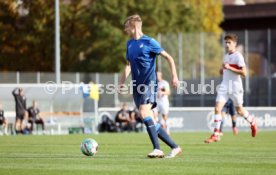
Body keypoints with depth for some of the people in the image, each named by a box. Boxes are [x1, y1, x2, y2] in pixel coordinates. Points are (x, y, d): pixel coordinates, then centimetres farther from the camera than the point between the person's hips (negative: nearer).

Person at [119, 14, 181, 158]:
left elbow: (168, 58, -5)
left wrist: (174, 76, -13)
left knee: (144, 112, -26)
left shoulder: (148, 42, -6)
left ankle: (157, 149, -26)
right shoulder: (129, 44, 14)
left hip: (149, 83, -7)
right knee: (151, 122, 4)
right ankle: (175, 147, 12)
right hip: (137, 86, 7)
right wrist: (122, 82, 17)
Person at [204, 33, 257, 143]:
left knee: (239, 110, 9)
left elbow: (244, 72, -18)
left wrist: (229, 68, -23)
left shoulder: (238, 56, -10)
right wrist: (223, 70, 4)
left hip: (235, 87, -6)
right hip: (224, 86, 6)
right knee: (217, 108, -9)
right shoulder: (226, 56, 13)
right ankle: (216, 135, -10)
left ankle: (252, 122, 39)